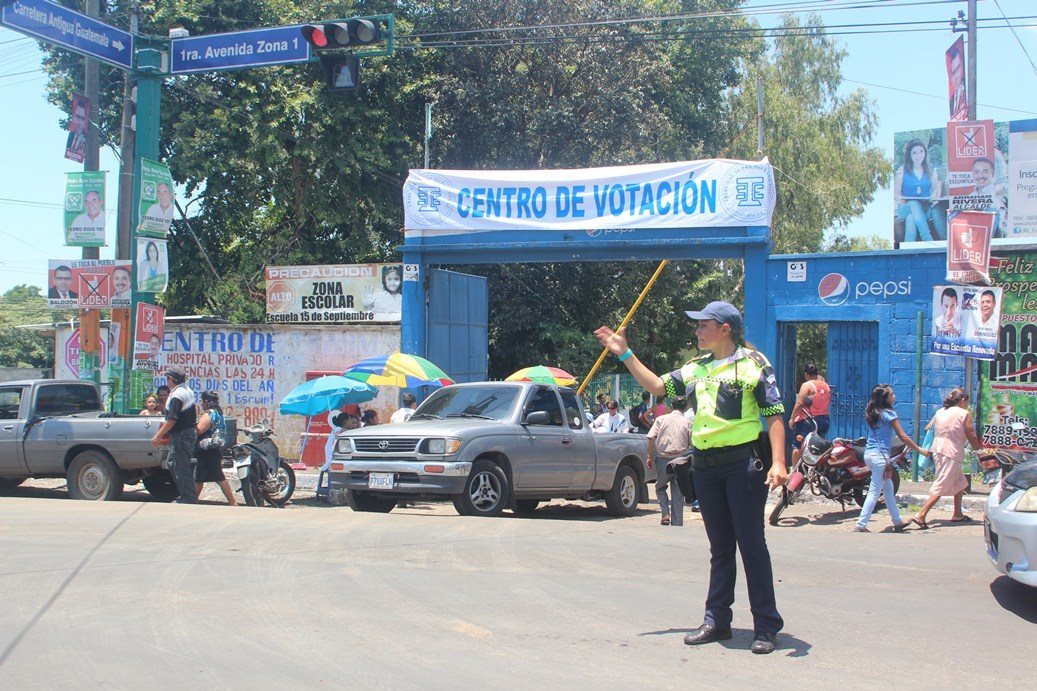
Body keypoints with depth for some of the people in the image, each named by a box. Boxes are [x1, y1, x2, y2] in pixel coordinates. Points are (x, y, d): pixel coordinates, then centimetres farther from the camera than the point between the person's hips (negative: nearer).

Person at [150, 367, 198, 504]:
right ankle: (186, 495, 21)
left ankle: (189, 499, -2)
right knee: (171, 462, 19)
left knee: (182, 467, -5)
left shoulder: (177, 395, -19)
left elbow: (172, 420, -24)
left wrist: (158, 436, -19)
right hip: (190, 432, 10)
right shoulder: (188, 390, 12)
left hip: (181, 436, -10)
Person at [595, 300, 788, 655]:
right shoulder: (696, 369, 14)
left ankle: (766, 626, 3)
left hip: (743, 462, -6)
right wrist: (625, 354, 15)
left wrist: (778, 463, -18)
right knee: (720, 547, 13)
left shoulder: (753, 363, -4)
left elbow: (774, 415, -8)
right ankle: (717, 619, 19)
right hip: (704, 465, 6)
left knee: (751, 544, -3)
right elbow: (657, 386, 20)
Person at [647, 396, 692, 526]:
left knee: (660, 486, 19)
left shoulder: (661, 419, 4)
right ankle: (677, 523, 7)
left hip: (663, 459, 0)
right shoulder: (687, 423, 4)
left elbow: (651, 438, -3)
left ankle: (665, 514, 1)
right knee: (678, 492, 7)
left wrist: (650, 456, 4)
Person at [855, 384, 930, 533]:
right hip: (880, 455, -8)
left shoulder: (872, 413, 11)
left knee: (889, 489, 18)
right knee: (874, 492, -5)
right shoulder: (889, 413, -10)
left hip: (869, 453, 8)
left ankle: (897, 522, 27)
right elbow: (903, 437, -9)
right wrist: (920, 450, 1)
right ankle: (860, 525, -8)